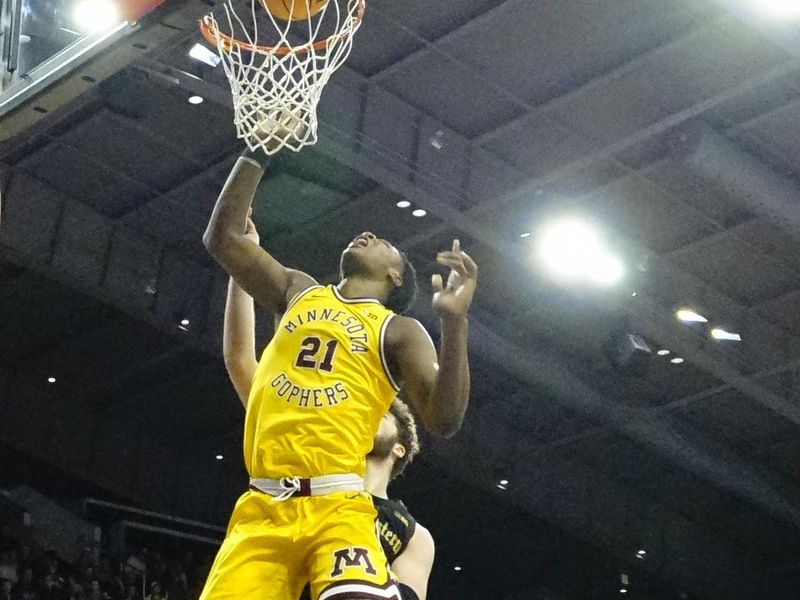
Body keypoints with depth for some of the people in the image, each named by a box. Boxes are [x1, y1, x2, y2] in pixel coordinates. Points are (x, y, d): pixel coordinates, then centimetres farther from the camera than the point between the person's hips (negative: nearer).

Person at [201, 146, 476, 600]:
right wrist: (258, 153, 18)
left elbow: (445, 420, -2)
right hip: (262, 507, 4)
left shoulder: (398, 331, 11)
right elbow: (222, 238, 21)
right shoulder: (299, 293, 23)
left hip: (336, 508, -3)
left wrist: (454, 322, -14)